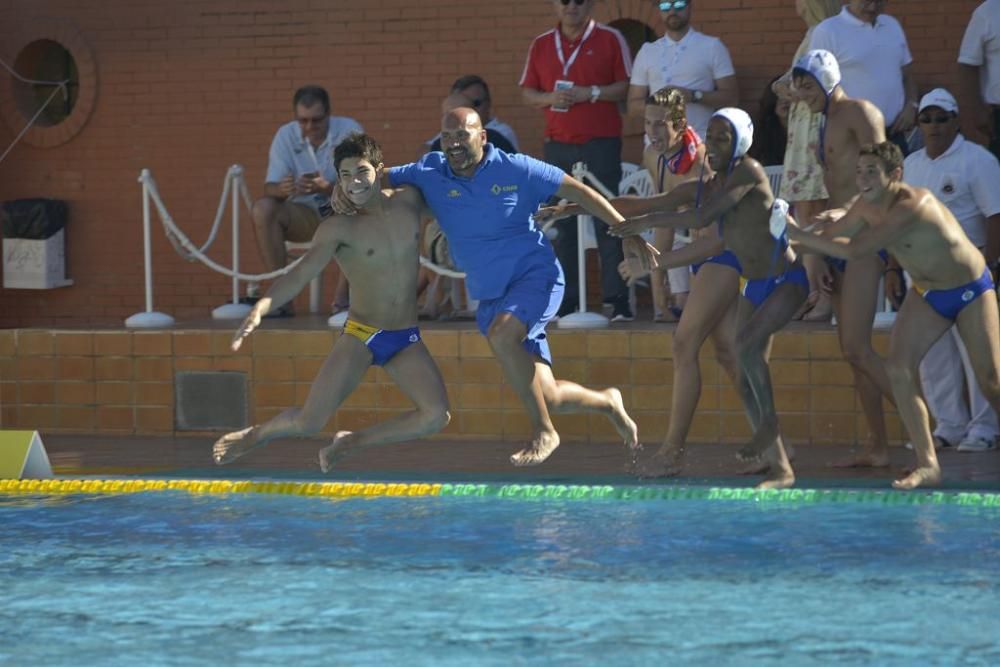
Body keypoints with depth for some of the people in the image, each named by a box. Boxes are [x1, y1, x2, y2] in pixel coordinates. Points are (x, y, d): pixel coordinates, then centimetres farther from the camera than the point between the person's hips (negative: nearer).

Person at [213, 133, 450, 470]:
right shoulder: (338, 228, -10)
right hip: (359, 335, -4)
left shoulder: (409, 201, 2)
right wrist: (261, 307, -37)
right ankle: (254, 436, 21)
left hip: (406, 339, 4)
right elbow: (301, 274, -22)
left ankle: (351, 442, 5)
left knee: (437, 415, -19)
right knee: (309, 422, -15)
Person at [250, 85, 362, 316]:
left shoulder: (349, 130, -11)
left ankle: (344, 295, -22)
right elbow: (270, 187, -10)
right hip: (304, 215, 2)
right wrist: (281, 189, -35)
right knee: (262, 208, -27)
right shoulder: (286, 135, -4)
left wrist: (328, 188, -38)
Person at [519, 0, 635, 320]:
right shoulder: (541, 45, 11)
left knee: (607, 222, -6)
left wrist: (591, 94, -14)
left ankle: (618, 299, -7)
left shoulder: (610, 39, 2)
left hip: (601, 142, -3)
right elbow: (527, 92, 13)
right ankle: (566, 300, 7)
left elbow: (627, 87, -1)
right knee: (563, 225, 3)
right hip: (557, 146, 3)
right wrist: (549, 98, -7)